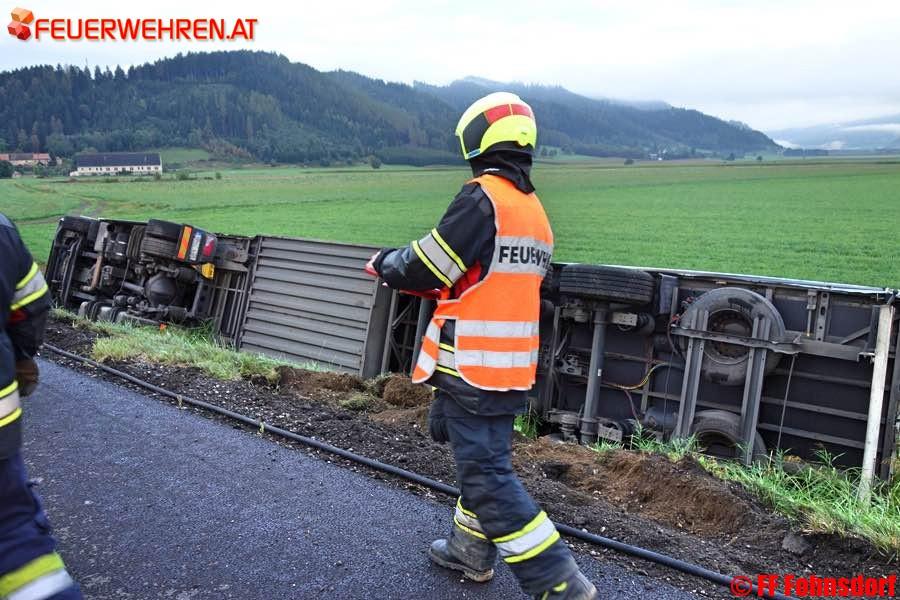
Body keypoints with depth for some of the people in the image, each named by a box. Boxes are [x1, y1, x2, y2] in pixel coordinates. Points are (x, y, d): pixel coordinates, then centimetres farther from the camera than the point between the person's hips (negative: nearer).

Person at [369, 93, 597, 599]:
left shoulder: (482, 198, -15)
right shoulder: (536, 211, 12)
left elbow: (426, 268, -14)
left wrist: (384, 263, 6)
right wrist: (415, 275, 20)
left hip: (471, 366, -9)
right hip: (512, 367, 9)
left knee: (488, 476, -2)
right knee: (485, 458, 21)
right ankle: (471, 549, 37)